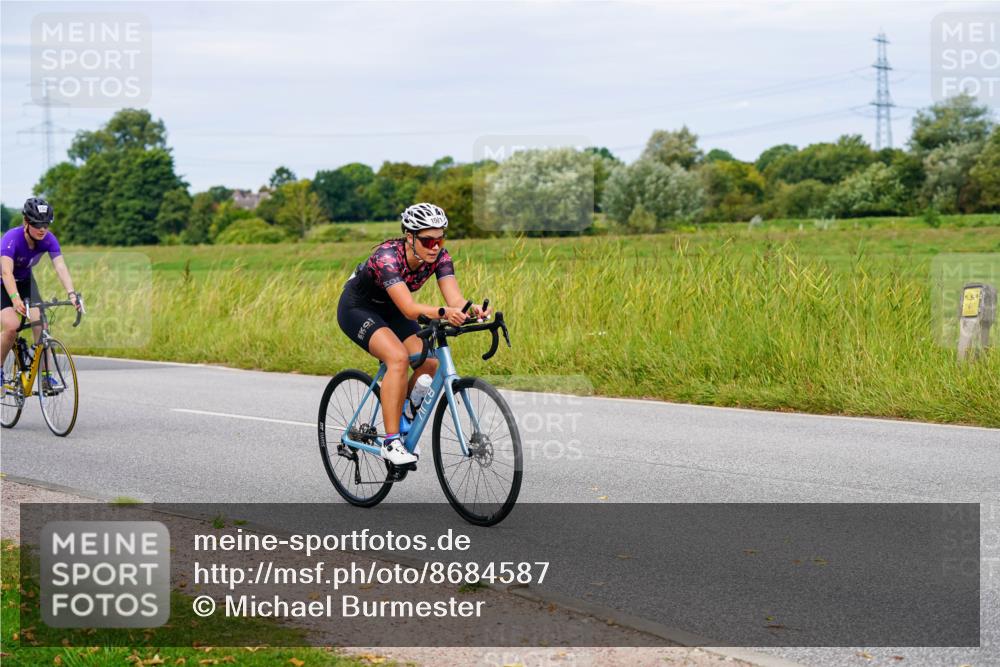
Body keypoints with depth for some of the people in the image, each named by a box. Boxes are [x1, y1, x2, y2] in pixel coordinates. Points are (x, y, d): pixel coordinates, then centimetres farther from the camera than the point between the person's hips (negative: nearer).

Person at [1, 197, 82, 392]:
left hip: (25, 281, 4)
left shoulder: (48, 239, -21)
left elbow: (61, 267, -30)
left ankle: (46, 376, -7)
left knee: (40, 324, -14)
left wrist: (72, 294, -46)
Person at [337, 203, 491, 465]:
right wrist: (443, 313, -63)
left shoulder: (439, 257, -19)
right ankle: (391, 442, -25)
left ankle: (404, 427, 10)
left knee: (430, 364, -14)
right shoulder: (387, 256, -36)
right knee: (399, 358, -31)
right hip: (357, 308, -6)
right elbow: (409, 308, -46)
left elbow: (455, 299, -29)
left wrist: (472, 310, -52)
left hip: (389, 310, 6)